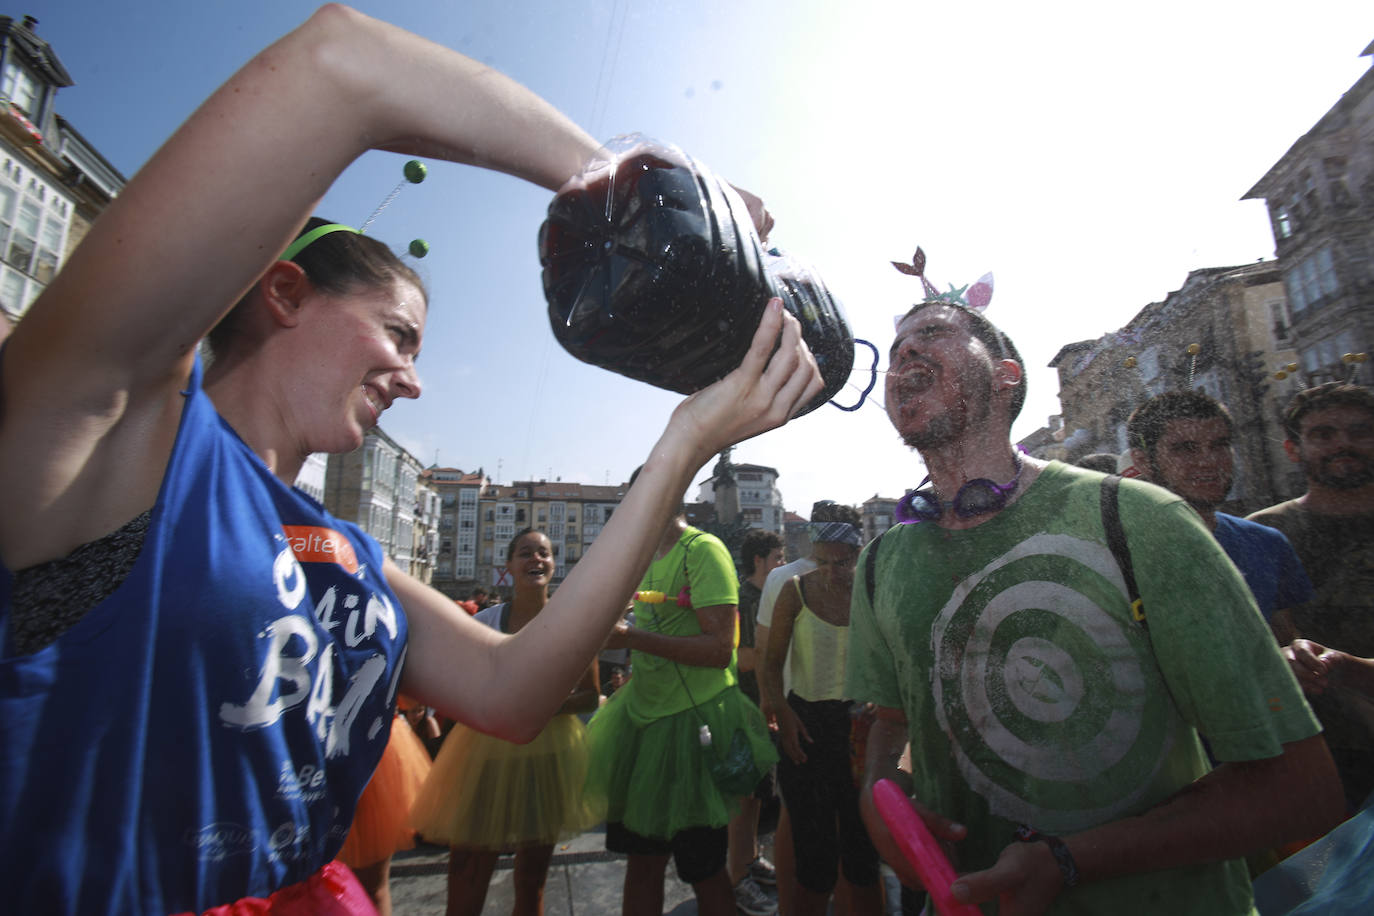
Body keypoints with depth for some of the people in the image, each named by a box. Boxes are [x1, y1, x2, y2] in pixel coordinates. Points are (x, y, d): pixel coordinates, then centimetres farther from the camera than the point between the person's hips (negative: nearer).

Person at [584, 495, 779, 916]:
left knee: (703, 869, 9)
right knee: (642, 858, 17)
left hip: (693, 720, -7)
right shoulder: (648, 557, 11)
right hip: (645, 715, 7)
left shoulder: (703, 549, -15)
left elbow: (719, 649, -23)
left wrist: (630, 637, -23)